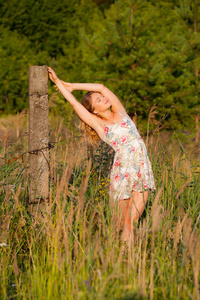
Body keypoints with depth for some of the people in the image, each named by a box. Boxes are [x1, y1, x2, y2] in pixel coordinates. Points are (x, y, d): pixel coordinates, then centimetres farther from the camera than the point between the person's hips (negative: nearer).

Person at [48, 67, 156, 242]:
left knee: (133, 221, 1)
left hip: (143, 167, 3)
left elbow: (101, 87, 6)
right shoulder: (99, 125, 1)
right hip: (123, 170, -3)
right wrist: (58, 82, 8)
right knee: (122, 224, 1)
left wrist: (73, 86, 9)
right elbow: (74, 103, 1)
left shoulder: (120, 112, 11)